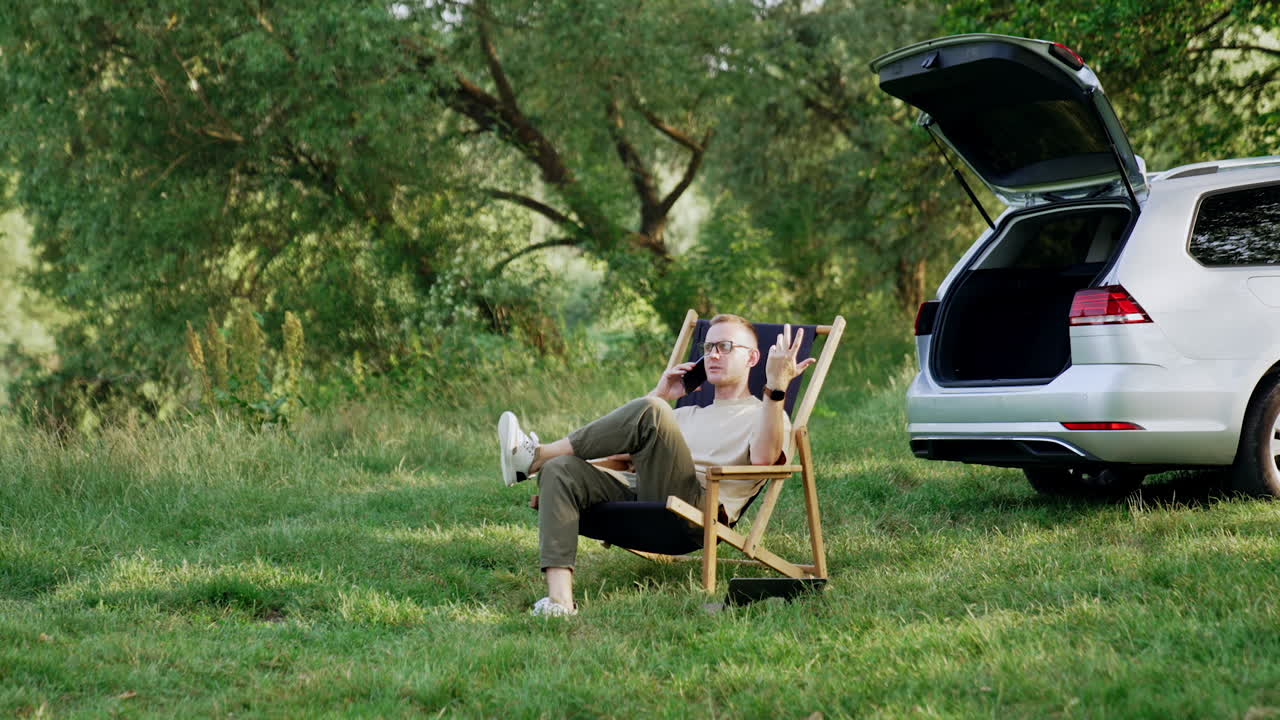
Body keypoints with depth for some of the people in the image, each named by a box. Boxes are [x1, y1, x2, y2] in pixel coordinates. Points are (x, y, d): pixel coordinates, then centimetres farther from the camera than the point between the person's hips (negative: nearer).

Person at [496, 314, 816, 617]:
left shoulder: (762, 415, 17)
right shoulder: (688, 414, 38)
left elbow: (763, 457, -10)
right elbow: (624, 458, 30)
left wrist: (776, 386, -19)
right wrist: (659, 395, 26)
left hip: (693, 513, -6)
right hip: (637, 494, 6)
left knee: (649, 411, -27)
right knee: (562, 469, -22)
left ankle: (535, 456, -16)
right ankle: (559, 600, -34)